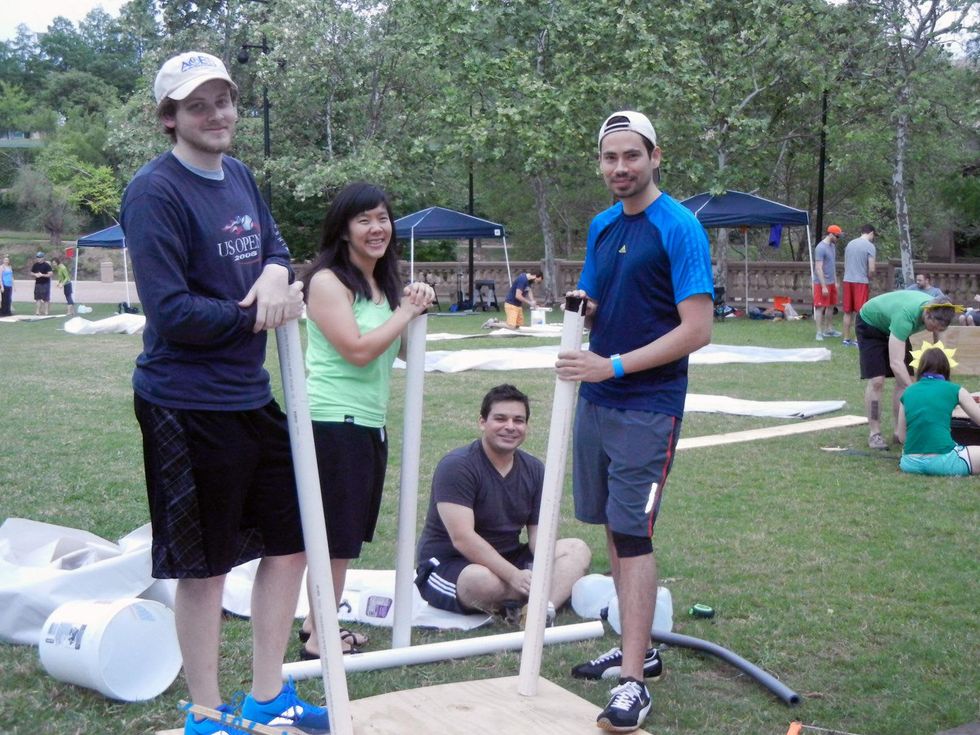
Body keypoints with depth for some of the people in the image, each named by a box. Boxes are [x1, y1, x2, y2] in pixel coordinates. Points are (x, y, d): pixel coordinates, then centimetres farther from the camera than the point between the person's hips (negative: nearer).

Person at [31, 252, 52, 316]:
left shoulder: (46, 265, -9)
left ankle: (45, 312, 3)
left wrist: (42, 275, -22)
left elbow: (50, 274, -13)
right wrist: (35, 274, -6)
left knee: (45, 299, -3)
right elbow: (31, 273, 16)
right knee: (37, 298, 7)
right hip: (37, 283, 6)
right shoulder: (35, 265, 9)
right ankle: (37, 312, 11)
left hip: (45, 283, -6)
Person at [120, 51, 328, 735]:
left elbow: (275, 245, 14)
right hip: (188, 407, -8)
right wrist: (260, 314, -14)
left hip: (252, 397, 8)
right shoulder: (155, 193, -15)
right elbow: (171, 311, -21)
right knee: (205, 567, 5)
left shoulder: (240, 177, 9)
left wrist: (277, 273, -10)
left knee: (290, 542, 15)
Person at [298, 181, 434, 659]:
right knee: (336, 534, -4)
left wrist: (416, 308, 2)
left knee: (347, 532, 14)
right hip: (333, 421, -9)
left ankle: (319, 621, 25)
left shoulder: (383, 283, 15)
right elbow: (357, 350, -20)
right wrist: (404, 313, -9)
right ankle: (320, 638, 4)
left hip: (371, 422, 9)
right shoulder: (327, 281, -11)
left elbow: (402, 349, 19)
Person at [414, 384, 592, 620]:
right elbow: (462, 538, -26)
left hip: (505, 560, 7)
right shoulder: (457, 466, -17)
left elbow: (539, 531, 2)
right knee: (484, 581, -40)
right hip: (447, 563, -7)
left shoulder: (534, 469, 5)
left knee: (578, 550, -8)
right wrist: (514, 576, -33)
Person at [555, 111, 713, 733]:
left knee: (632, 536, -9)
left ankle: (634, 684, -5)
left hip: (648, 408, -7)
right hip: (595, 401, 7)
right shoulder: (602, 226, 12)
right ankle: (636, 646, 27)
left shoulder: (679, 228, -11)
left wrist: (614, 366, -21)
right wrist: (581, 307, -4)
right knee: (615, 529, 13)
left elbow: (697, 330, -17)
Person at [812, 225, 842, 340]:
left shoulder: (832, 246, 11)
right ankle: (819, 333, -3)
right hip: (822, 283, -9)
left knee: (831, 306, 13)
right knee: (820, 307, -5)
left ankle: (829, 330, 22)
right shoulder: (821, 248, -17)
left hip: (831, 282, 9)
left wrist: (835, 281, 17)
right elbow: (818, 268, -20)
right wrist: (823, 286, -22)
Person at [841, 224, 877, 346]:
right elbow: (871, 269, -13)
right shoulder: (870, 246, -9)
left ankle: (847, 339, 14)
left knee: (848, 312, 10)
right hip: (861, 282, -6)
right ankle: (859, 340, 1)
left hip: (847, 280, 6)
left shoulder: (850, 244, 11)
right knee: (860, 312, 0)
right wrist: (869, 279, 5)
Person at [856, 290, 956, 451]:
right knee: (877, 381, -16)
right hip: (869, 325, -7)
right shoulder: (905, 316, -44)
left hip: (891, 327, 7)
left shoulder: (935, 310, -23)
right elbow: (896, 363, -48)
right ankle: (874, 433, -6)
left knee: (904, 379, -2)